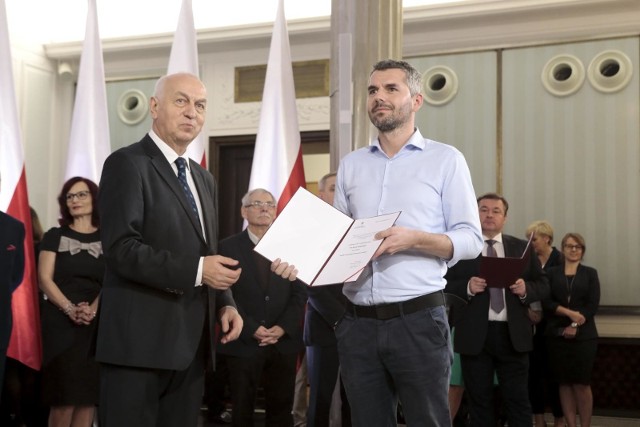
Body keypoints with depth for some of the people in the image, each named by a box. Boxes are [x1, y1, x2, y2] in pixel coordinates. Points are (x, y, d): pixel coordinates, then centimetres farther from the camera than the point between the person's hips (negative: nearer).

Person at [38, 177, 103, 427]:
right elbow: (45, 279, 0)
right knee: (63, 393, -8)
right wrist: (70, 309, -16)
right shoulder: (55, 236, 9)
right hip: (60, 322, -1)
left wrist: (93, 310, -16)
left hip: (97, 324, 1)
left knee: (89, 391, -1)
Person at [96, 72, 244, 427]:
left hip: (191, 343, 8)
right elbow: (120, 247, -18)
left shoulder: (204, 179, 18)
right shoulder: (127, 163, -7)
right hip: (140, 341, -7)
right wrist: (196, 270, -22)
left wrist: (225, 304, 5)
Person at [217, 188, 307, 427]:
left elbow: (300, 293, 4)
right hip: (244, 342, -2)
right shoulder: (228, 247, 2)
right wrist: (252, 329, -14)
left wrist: (283, 328, -10)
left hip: (284, 342, 2)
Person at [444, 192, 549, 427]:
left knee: (518, 400, 6)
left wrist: (525, 289, -12)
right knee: (479, 401, 8)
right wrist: (468, 287, -21)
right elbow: (445, 286, -4)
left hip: (512, 334, 2)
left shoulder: (521, 247, 10)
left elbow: (543, 285, 8)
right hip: (475, 335, -1)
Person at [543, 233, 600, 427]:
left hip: (583, 336, -1)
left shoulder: (590, 273, 8)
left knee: (581, 383, -4)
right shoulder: (552, 273, 9)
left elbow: (593, 304, -1)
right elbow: (546, 302, 0)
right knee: (564, 383, 3)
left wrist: (575, 326, -11)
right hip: (557, 335, 1)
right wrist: (568, 312, -14)